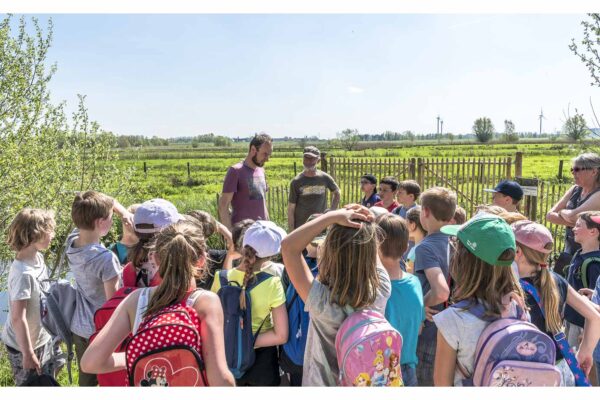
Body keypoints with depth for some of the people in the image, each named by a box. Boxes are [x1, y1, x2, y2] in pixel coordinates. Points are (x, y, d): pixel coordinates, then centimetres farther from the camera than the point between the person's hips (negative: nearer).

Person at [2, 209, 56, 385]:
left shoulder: (38, 257, -6)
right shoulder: (23, 273, -31)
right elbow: (18, 318, -27)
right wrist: (28, 354, -19)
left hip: (42, 337, 7)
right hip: (25, 344, -7)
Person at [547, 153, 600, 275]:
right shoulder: (575, 190, 4)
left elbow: (573, 216, -28)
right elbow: (550, 215, -1)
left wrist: (562, 212, -7)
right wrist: (574, 223, -16)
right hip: (569, 252, 6)